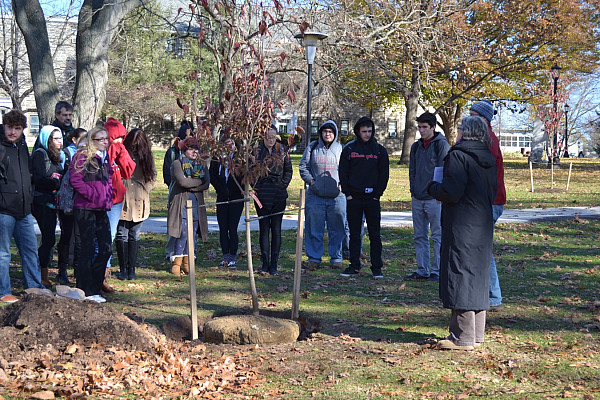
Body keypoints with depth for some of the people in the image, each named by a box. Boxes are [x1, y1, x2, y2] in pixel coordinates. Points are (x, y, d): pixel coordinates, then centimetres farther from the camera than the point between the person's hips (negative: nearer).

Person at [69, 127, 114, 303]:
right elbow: (75, 180, -14)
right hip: (85, 209, -7)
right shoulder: (82, 156, -6)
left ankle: (94, 287, 16)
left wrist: (107, 198, 11)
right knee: (88, 249, -4)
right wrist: (94, 195, -16)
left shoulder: (105, 157, 17)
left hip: (102, 209, 7)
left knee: (106, 248, 4)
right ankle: (85, 292, 4)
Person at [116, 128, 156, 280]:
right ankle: (123, 269, 9)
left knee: (135, 236, 8)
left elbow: (152, 176, 14)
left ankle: (131, 269, 15)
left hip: (139, 202, 3)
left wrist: (144, 191, 3)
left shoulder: (146, 156, 6)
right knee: (122, 235, 1)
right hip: (123, 202, -3)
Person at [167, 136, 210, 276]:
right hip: (181, 203, -5)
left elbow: (206, 185, 0)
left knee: (192, 234, 2)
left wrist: (190, 185, -10)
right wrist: (199, 182, -3)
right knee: (183, 234, -11)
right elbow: (182, 182, -16)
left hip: (197, 203, 5)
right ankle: (176, 264, -2)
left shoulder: (202, 165, 14)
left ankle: (187, 265, 8)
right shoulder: (177, 164, -1)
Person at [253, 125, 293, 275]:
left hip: (279, 194, 1)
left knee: (276, 229, 0)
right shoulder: (257, 151, 3)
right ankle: (265, 263, 8)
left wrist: (283, 185, 0)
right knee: (264, 228, 2)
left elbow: (289, 170, 12)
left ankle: (274, 264, 4)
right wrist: (254, 186, -4)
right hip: (262, 194, -1)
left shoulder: (282, 151, 7)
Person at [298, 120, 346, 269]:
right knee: (314, 229, 2)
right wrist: (311, 180, -2)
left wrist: (341, 183, -3)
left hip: (337, 196, 0)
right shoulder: (312, 147, 7)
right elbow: (303, 167, 10)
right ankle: (314, 258, 11)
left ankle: (336, 257, 16)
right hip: (315, 195, 0)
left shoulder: (341, 149, 6)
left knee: (337, 229, 4)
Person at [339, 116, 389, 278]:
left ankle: (376, 267, 6)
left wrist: (378, 194, -4)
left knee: (375, 235, 1)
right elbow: (343, 172, 6)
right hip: (353, 198, 1)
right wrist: (347, 193, -3)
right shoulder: (349, 149, 6)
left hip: (372, 198, -1)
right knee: (354, 234, 6)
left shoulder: (380, 150, 5)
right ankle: (354, 266, 13)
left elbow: (384, 174, 5)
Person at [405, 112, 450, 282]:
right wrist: (413, 192, 9)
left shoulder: (441, 145, -5)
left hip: (434, 198, -7)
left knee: (437, 236, -2)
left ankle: (437, 271, 3)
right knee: (419, 236, 9)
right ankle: (422, 270, 16)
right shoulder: (416, 146, 15)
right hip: (417, 198, 7)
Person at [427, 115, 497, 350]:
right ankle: (476, 335, 21)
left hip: (461, 227, -8)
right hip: (483, 225, 8)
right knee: (478, 278, 14)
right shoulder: (488, 159, 11)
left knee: (459, 277, -4)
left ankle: (462, 338, -2)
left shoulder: (458, 156, -14)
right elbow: (493, 192, 17)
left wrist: (433, 188, -2)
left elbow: (451, 192, -20)